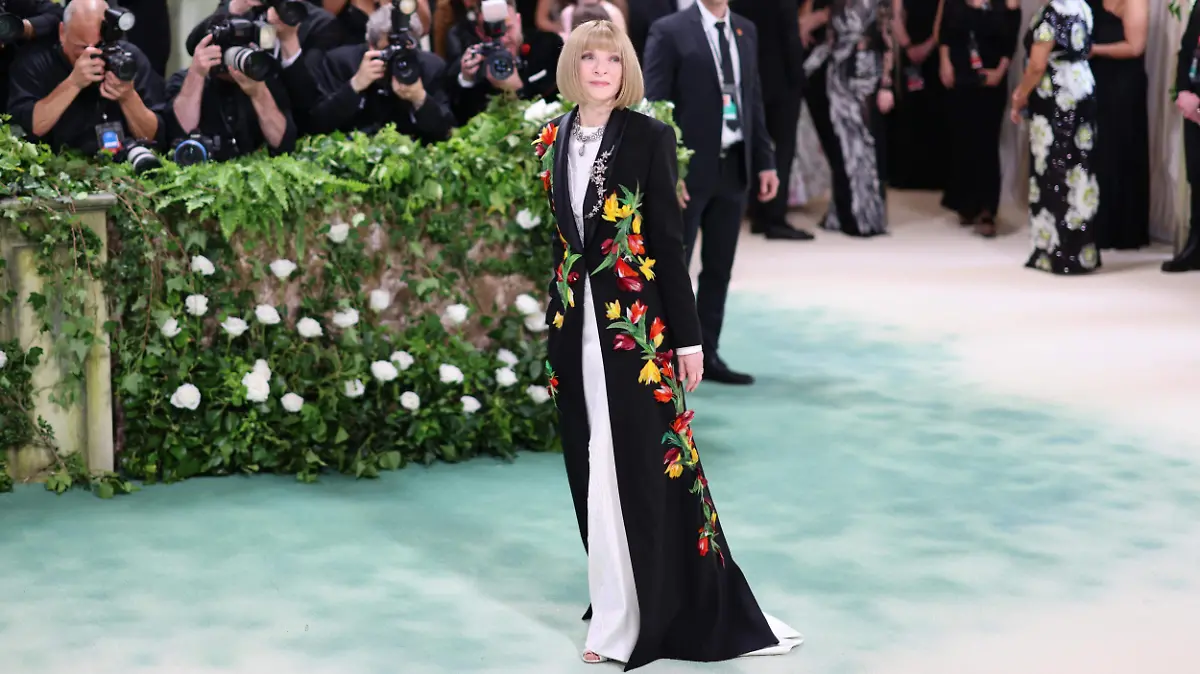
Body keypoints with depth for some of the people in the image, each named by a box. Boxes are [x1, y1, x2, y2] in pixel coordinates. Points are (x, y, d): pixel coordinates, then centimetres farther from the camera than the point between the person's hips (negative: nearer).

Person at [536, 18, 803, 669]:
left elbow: (668, 240, -6)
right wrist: (554, 319, 13)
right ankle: (618, 614, 17)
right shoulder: (552, 140, 8)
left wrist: (687, 336, -8)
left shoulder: (649, 137, -5)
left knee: (652, 464, -3)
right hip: (575, 325, 5)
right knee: (595, 470, 8)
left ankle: (696, 610, 7)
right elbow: (560, 235, 14)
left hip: (637, 322, -4)